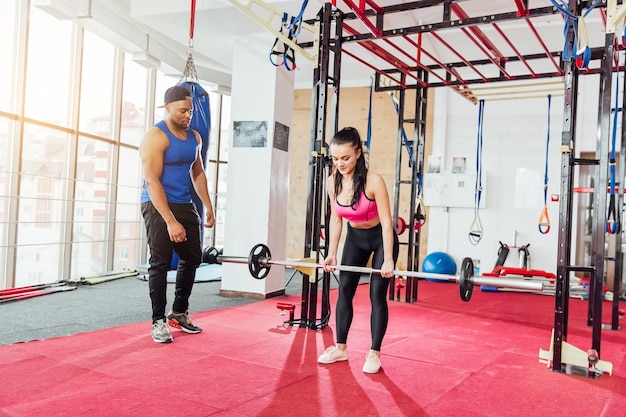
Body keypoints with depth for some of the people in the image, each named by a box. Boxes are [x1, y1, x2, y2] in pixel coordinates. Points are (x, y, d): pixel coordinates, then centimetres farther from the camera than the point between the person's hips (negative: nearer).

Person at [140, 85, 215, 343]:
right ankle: (159, 321, 8)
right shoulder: (155, 137, -15)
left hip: (184, 205, 8)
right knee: (160, 263, -4)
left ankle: (179, 313, 27)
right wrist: (171, 222, -27)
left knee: (192, 258, 12)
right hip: (158, 206, -7)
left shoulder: (194, 137, 8)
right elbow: (152, 181, -21)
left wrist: (208, 207, 12)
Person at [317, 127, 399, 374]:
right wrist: (331, 253, -3)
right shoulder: (333, 182, -13)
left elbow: (386, 221, -26)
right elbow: (335, 219, -2)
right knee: (345, 290, 6)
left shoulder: (373, 182, -29)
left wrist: (388, 259, -27)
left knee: (377, 294, -4)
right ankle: (340, 348, 18)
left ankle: (374, 354, 7)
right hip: (355, 238, 5)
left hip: (380, 238, -5)